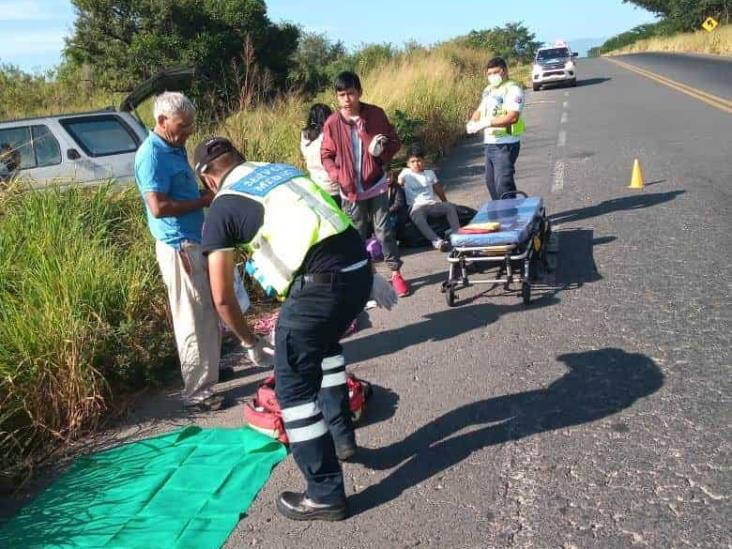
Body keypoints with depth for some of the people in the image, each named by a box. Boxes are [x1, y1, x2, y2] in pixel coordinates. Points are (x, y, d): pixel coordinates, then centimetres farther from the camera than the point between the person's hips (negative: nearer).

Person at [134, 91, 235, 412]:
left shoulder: (174, 148, 12)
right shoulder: (152, 155, -17)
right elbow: (158, 207, -25)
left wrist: (208, 192, 5)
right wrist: (204, 201, -16)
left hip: (196, 241, 10)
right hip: (179, 247, -10)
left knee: (209, 314, 20)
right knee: (192, 320, -4)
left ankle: (210, 368, 37)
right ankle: (198, 393, 6)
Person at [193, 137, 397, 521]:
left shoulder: (222, 209, 8)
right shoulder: (283, 170, 25)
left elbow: (222, 298, 10)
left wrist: (249, 342, 27)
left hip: (319, 284, -7)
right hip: (358, 269, 7)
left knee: (294, 386, 10)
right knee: (325, 345, 34)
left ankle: (325, 495, 18)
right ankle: (341, 435, 42)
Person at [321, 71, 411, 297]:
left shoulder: (376, 114, -6)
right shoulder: (332, 123, -6)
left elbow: (395, 141, 4)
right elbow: (326, 155, 3)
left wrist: (383, 153, -16)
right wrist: (337, 176, -12)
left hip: (376, 184, 0)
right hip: (350, 190, 1)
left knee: (384, 230, 5)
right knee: (357, 234, 11)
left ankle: (396, 273, 17)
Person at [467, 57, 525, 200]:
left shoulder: (512, 89, -11)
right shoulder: (488, 89, 16)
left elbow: (512, 117, -24)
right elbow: (480, 110, 22)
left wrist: (486, 123, -28)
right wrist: (472, 122, -1)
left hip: (505, 144, -9)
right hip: (489, 143, 9)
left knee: (503, 185, -13)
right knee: (491, 182, 16)